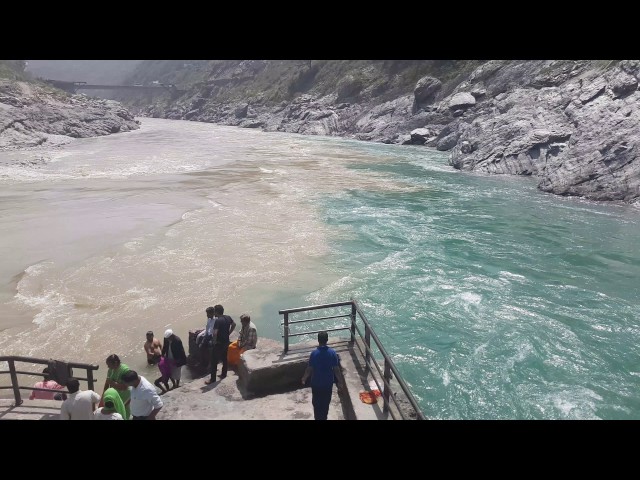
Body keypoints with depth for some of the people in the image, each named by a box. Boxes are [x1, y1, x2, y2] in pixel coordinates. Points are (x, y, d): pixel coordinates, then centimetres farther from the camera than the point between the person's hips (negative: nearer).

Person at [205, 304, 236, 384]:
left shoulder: (218, 321, -25)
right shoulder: (228, 317, -2)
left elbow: (215, 333, -33)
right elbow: (234, 324, 15)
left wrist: (214, 341, -17)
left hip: (219, 344, -7)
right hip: (226, 342, 8)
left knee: (214, 361, 5)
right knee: (224, 358, 22)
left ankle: (213, 379, 13)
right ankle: (224, 374, 36)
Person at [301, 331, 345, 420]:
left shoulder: (314, 353, -17)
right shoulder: (332, 352, -14)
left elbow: (309, 369, -11)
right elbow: (336, 369, -10)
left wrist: (304, 378, 7)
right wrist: (340, 382, 2)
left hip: (316, 383, -1)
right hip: (328, 383, 1)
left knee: (316, 403, 17)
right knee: (326, 403, 20)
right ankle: (324, 417, 32)